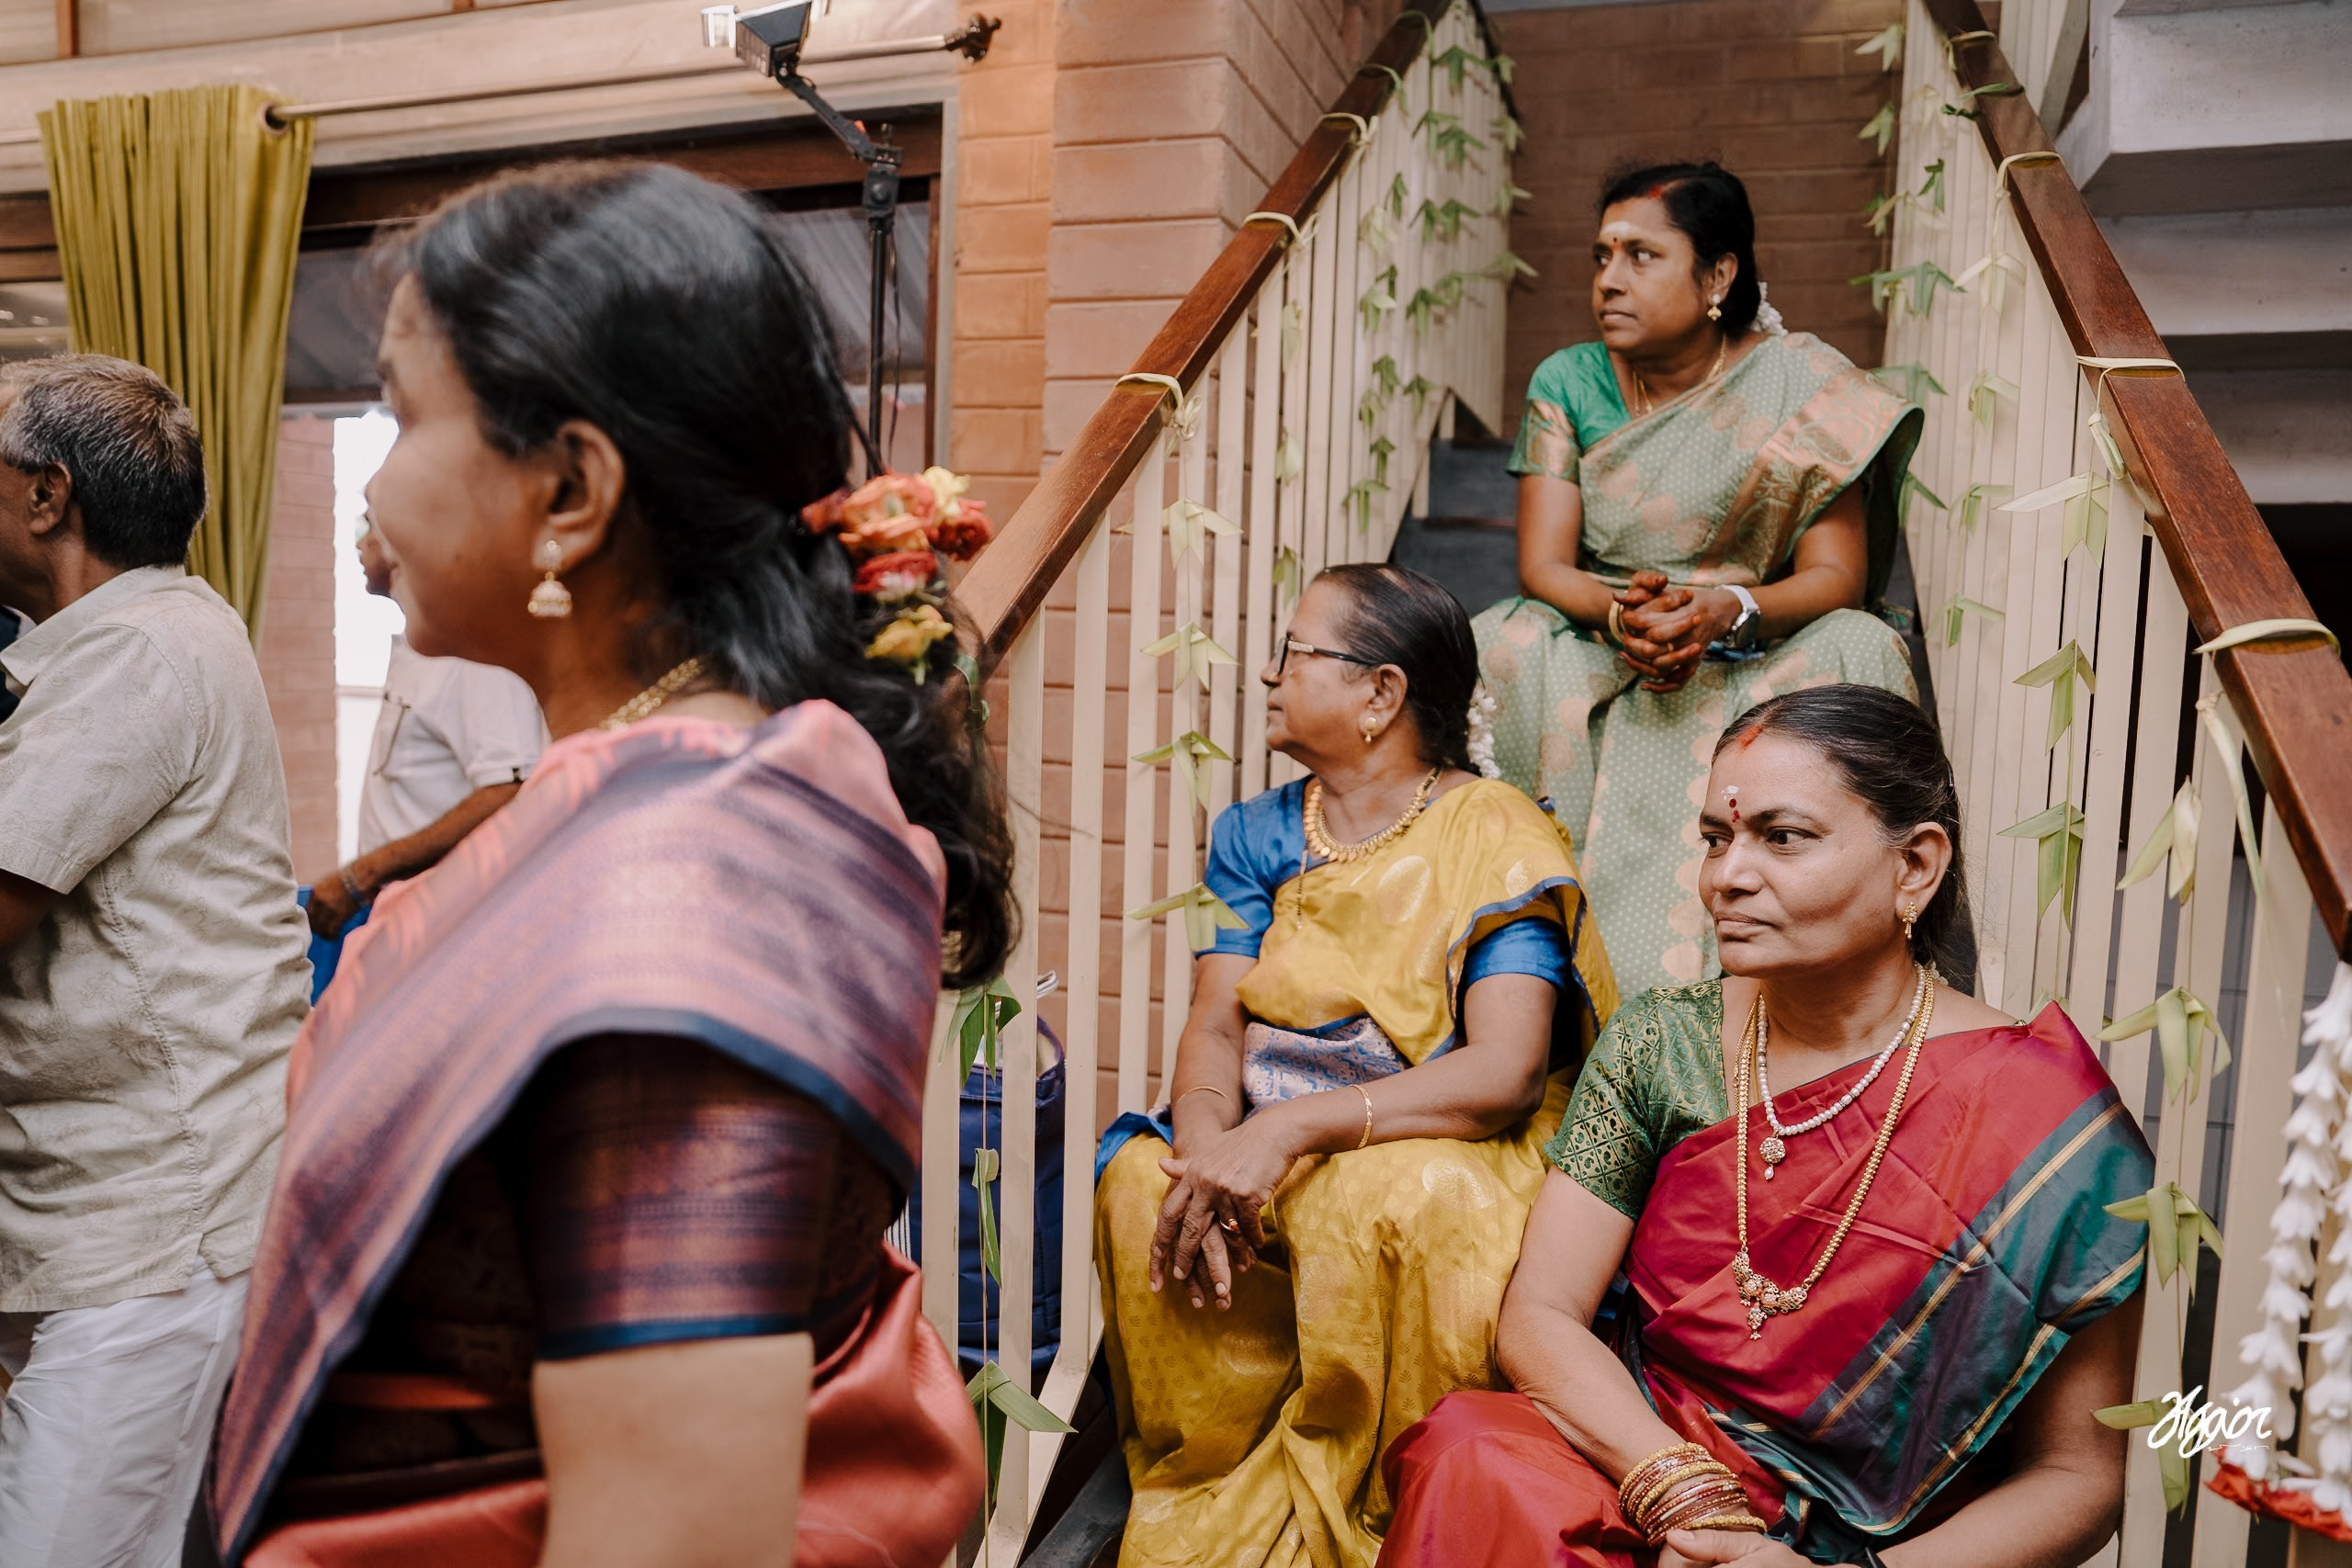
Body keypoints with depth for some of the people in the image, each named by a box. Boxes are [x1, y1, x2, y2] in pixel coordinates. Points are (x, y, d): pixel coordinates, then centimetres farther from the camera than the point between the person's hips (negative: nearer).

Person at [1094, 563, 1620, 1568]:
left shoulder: (1493, 836, -7)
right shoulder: (1256, 835, 10)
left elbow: (1505, 1072, -19)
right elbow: (1215, 1023, 0)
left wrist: (1294, 1126, -30)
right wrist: (1207, 1147, -23)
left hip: (1434, 1152, -3)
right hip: (1264, 1154, 4)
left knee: (1400, 1203, -36)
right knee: (1141, 1185, -25)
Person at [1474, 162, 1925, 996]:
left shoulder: (1798, 386, -6)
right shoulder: (1568, 382, 0)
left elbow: (1837, 576, -10)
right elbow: (1541, 565, -6)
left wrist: (1727, 609, -30)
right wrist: (1621, 611, -28)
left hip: (1755, 651, 0)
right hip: (1596, 644, 1)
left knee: (1858, 652, -31)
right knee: (1509, 652, -30)